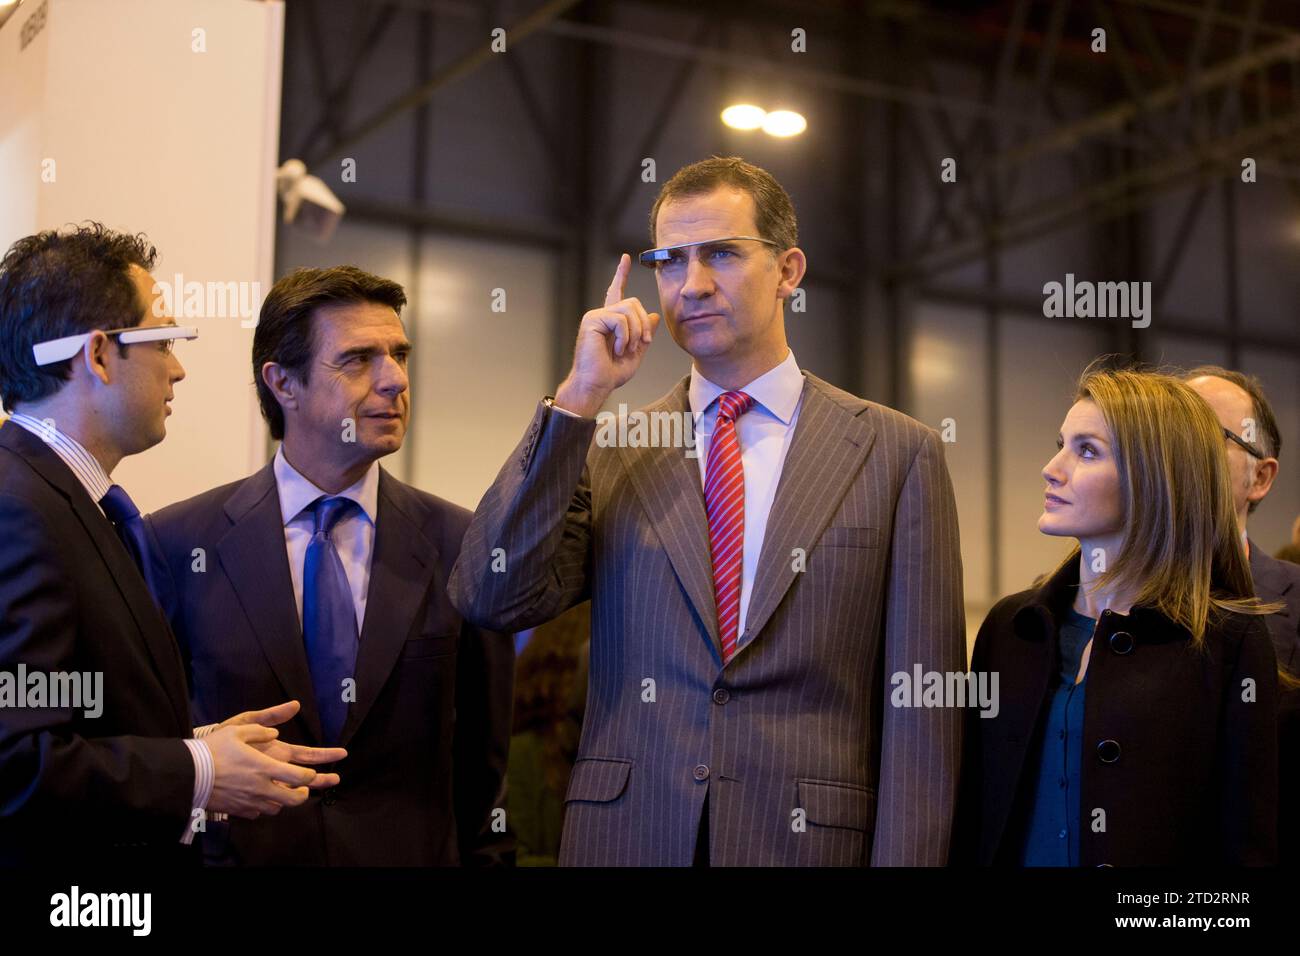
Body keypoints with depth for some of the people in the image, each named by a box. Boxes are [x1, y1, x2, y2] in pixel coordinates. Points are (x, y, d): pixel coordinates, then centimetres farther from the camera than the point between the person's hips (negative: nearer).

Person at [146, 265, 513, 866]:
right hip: (238, 852, -1)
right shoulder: (179, 542, -7)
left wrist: (485, 856, -4)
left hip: (413, 852, 1)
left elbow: (481, 766, 0)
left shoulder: (459, 545, -4)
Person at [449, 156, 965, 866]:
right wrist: (579, 397, -9)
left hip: (810, 838, -1)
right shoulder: (603, 452, 5)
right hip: (625, 839, 2)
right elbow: (489, 600, -8)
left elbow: (919, 705, -4)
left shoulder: (897, 454, -1)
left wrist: (905, 857, -10)